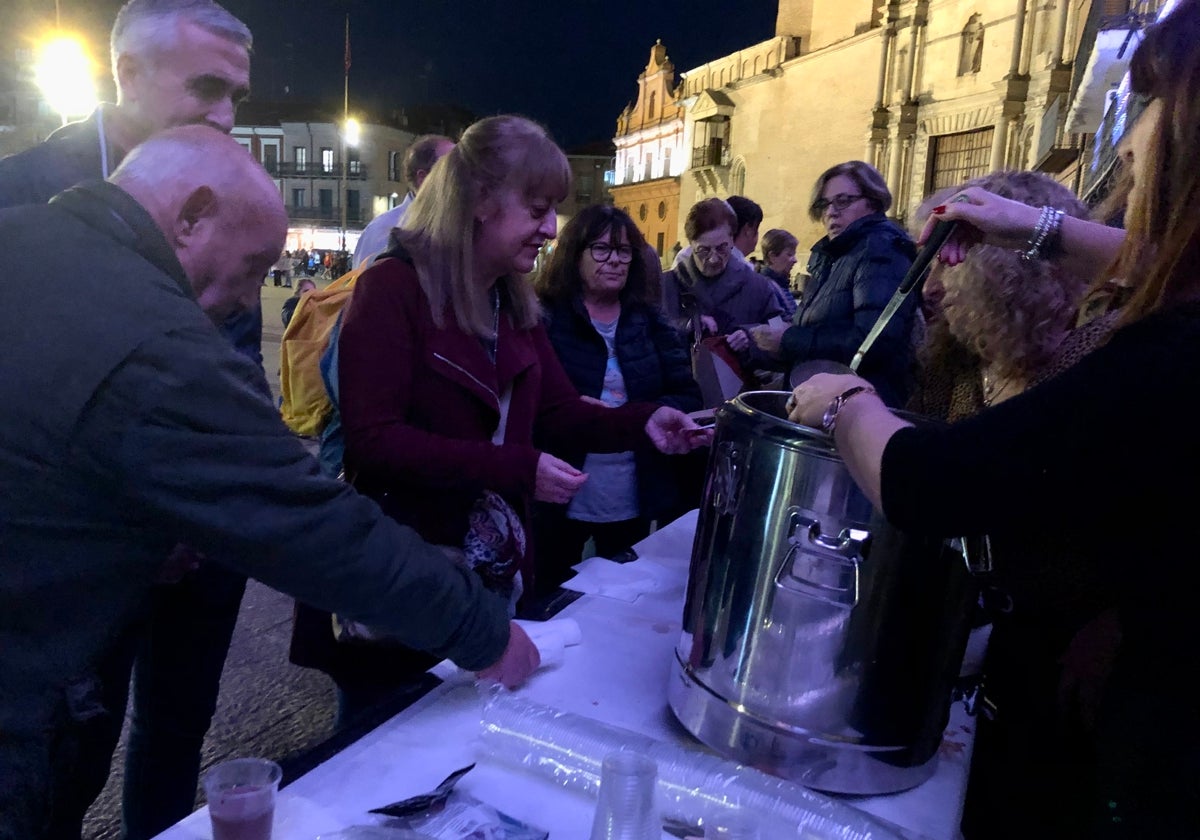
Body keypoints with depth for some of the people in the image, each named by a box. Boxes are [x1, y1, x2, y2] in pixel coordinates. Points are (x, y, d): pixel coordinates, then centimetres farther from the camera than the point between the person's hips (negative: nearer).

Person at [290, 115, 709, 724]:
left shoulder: (514, 302, 8)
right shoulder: (392, 287, -17)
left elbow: (558, 412, 5)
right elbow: (372, 439, -25)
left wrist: (641, 422, -13)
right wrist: (517, 469, -28)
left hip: (494, 574, 7)